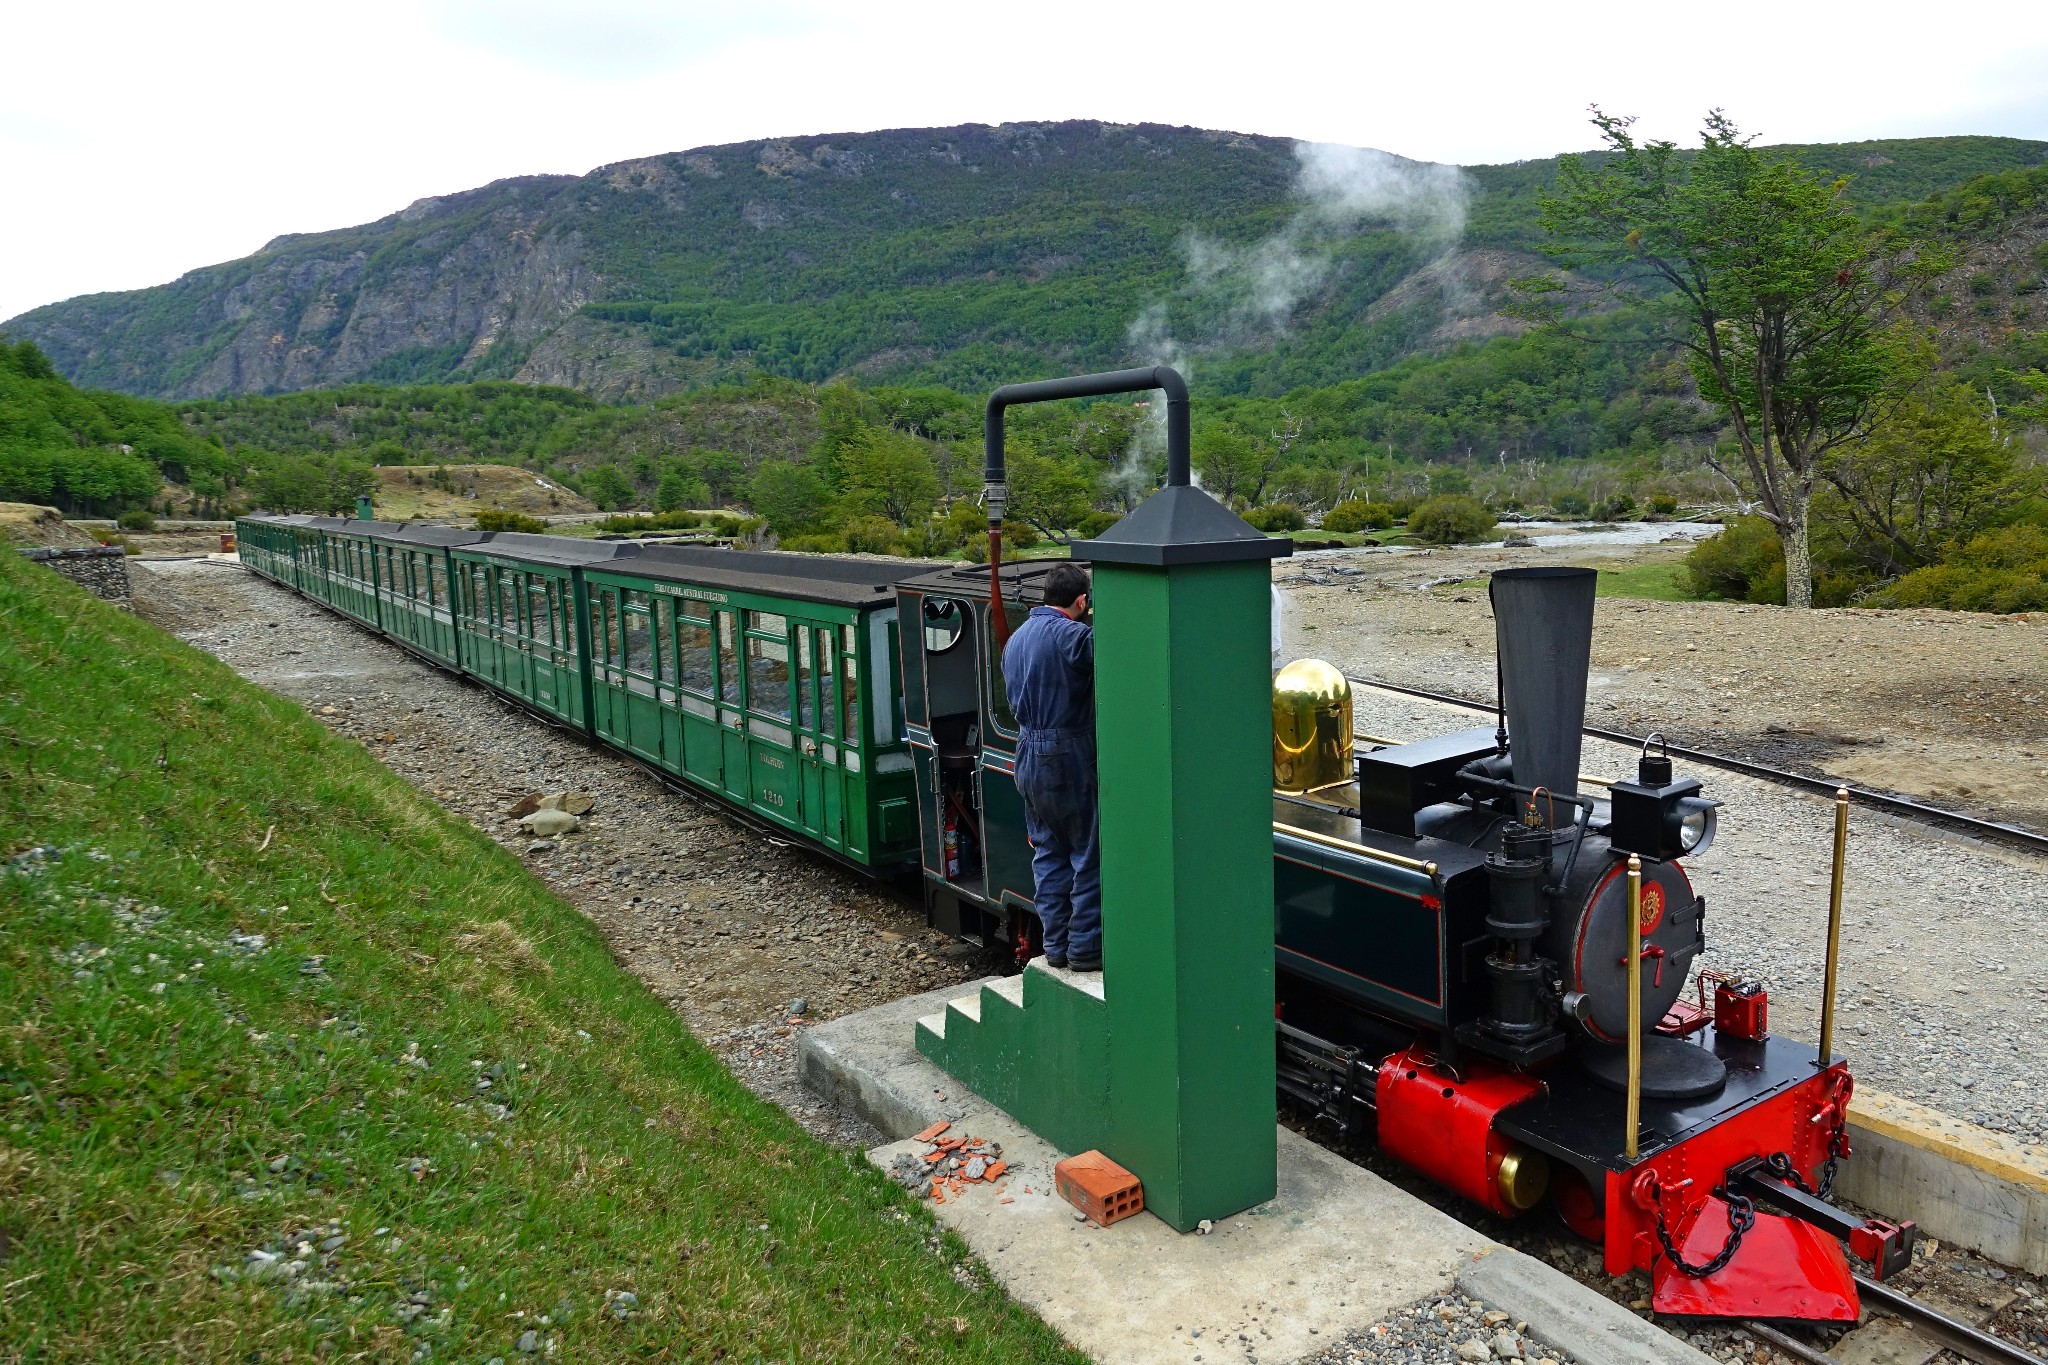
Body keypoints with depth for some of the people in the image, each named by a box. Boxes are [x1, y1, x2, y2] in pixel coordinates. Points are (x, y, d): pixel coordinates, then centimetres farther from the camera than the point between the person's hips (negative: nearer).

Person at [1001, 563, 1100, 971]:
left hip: (1028, 756, 8)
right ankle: (1085, 948, 7)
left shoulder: (1016, 638, 12)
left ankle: (1055, 945, 20)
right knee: (1089, 854, 2)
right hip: (1070, 757, -8)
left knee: (1048, 852, 15)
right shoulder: (1075, 635, -16)